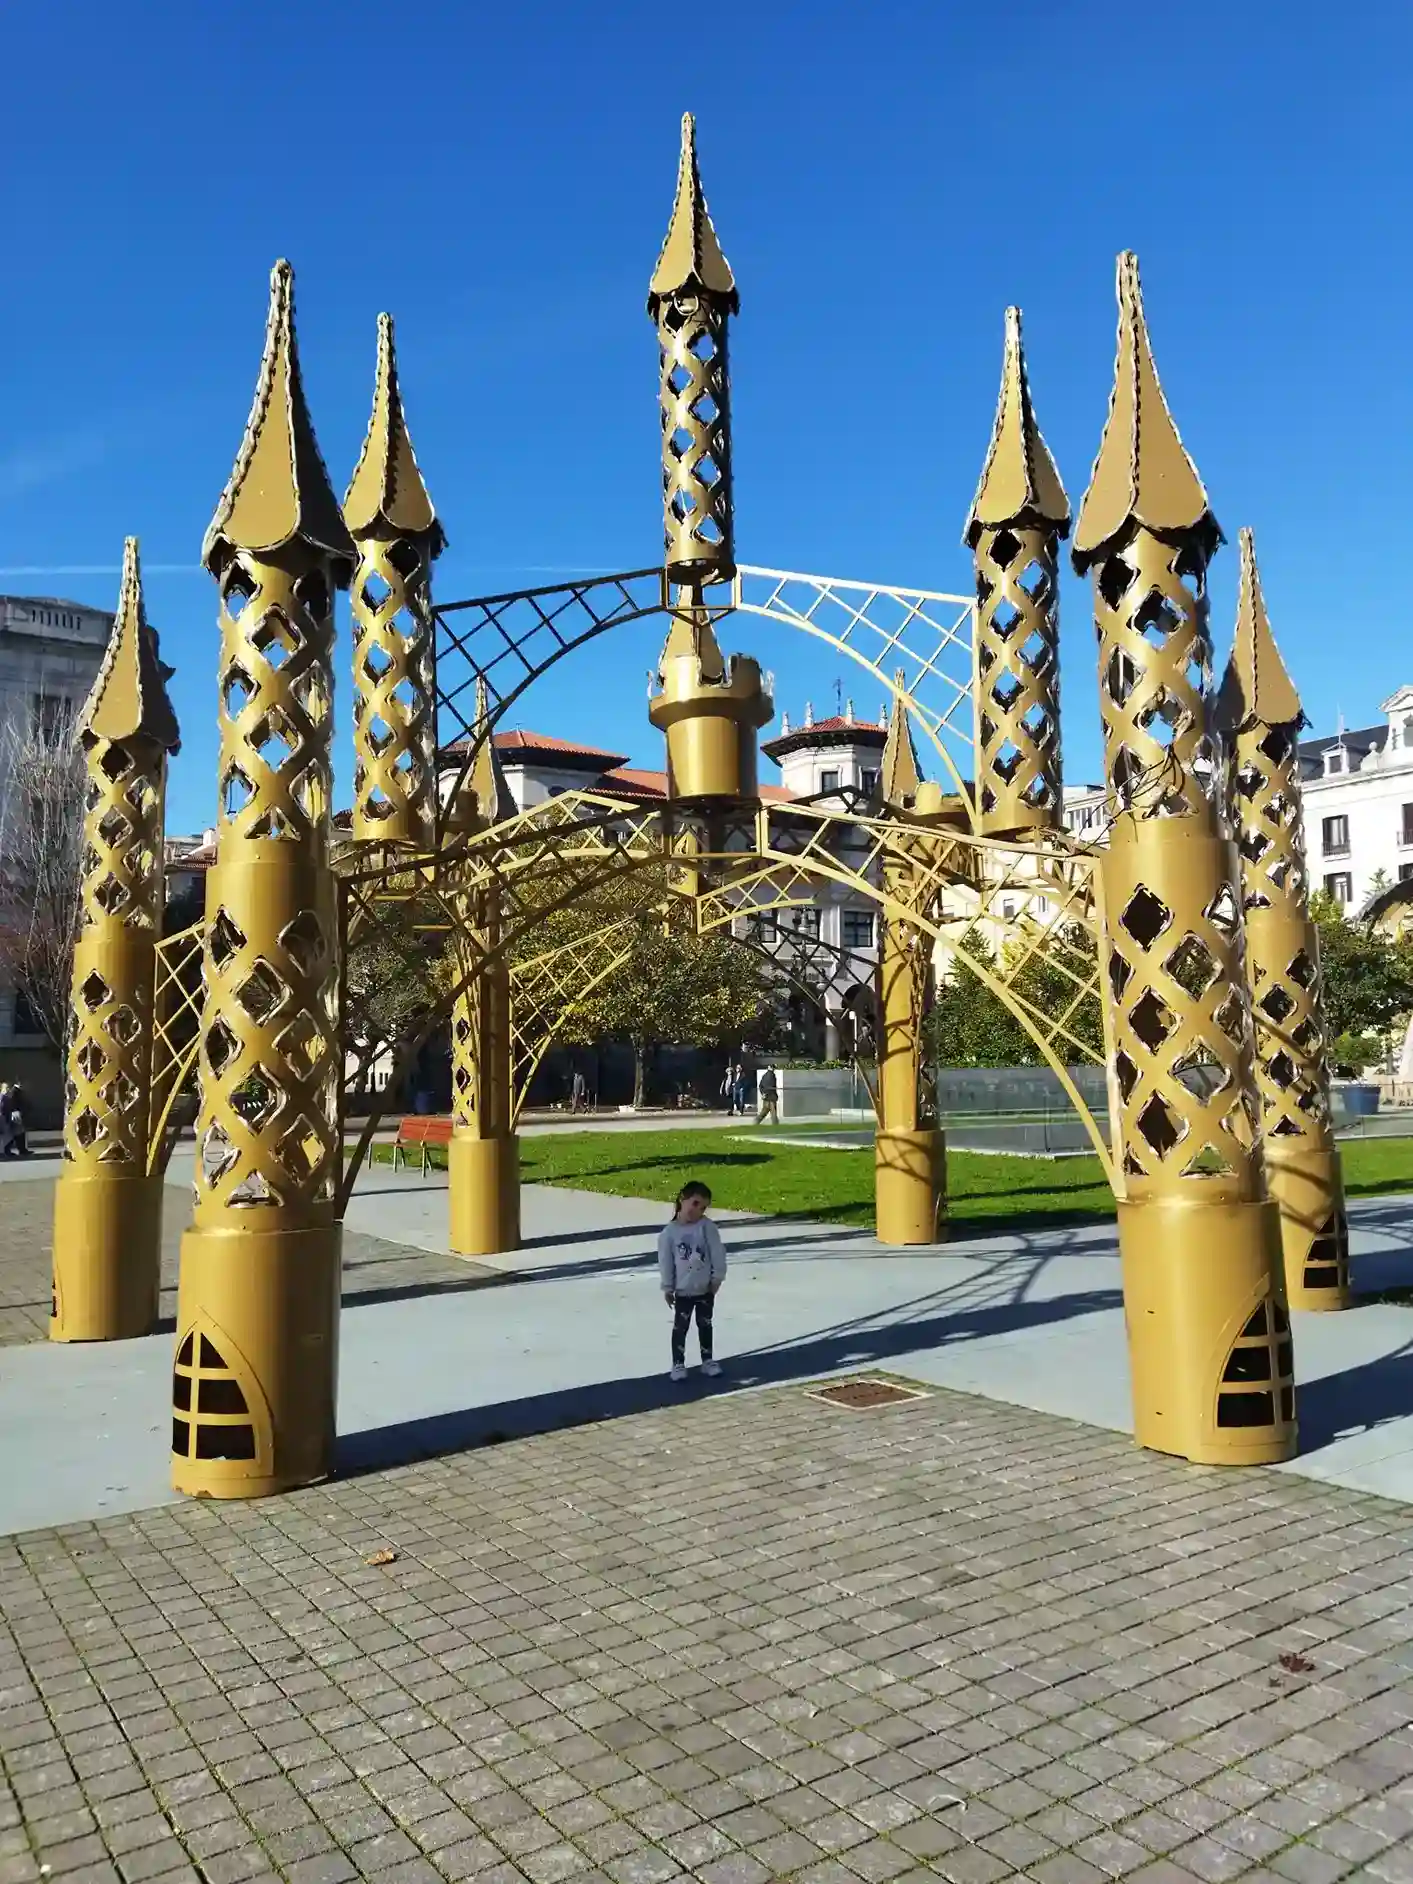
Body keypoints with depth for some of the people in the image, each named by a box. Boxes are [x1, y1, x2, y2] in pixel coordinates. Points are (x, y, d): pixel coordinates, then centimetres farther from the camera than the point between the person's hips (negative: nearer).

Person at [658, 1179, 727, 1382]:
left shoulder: (707, 1226, -11)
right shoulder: (670, 1232, -11)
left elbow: (717, 1253, -8)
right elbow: (665, 1261, -5)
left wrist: (717, 1278, -8)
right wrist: (667, 1288, -2)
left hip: (705, 1288, 1)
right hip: (683, 1290, -1)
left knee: (705, 1325, 15)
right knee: (680, 1327, 6)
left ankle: (708, 1360, 27)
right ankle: (678, 1364, 16)